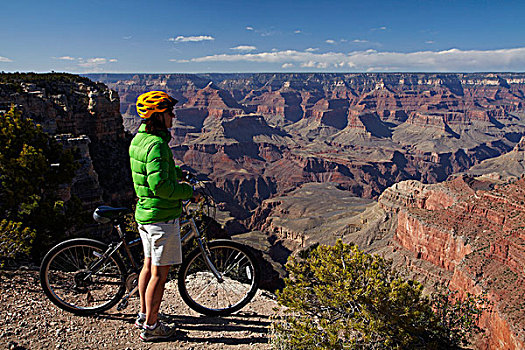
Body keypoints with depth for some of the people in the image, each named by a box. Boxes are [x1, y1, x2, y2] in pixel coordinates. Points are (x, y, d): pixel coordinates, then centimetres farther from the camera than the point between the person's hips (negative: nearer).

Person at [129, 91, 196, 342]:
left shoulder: (138, 138, 9)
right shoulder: (156, 144, -23)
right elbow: (160, 186, -29)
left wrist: (180, 173, 22)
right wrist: (189, 192, -16)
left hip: (144, 212, 10)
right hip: (162, 217, -10)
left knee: (149, 265, 21)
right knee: (159, 273, 2)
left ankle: (144, 315, 36)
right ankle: (151, 327, 16)